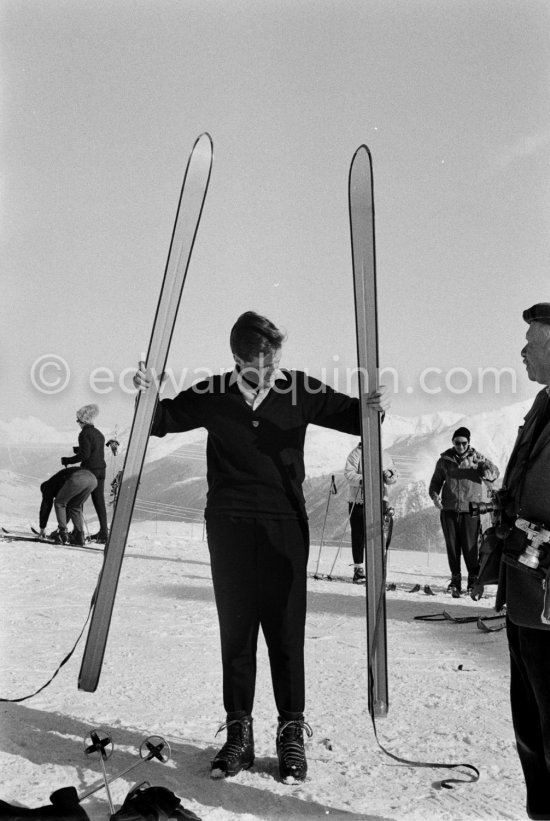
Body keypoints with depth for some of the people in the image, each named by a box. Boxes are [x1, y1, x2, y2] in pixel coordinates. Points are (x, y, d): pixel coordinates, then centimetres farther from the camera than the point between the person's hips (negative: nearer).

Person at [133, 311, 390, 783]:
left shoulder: (299, 390, -2)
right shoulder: (214, 395, 0)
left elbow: (349, 416, 6)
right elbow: (162, 421, 11)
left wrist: (374, 406, -16)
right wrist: (148, 396, -9)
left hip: (284, 524, -1)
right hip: (228, 526, 1)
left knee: (286, 630, 3)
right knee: (236, 630, 8)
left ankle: (292, 731, 17)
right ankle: (238, 731, 20)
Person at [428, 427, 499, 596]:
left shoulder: (477, 458, 4)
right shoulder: (444, 460, 8)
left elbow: (494, 471, -8)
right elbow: (436, 482, 15)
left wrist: (486, 471, -31)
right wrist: (435, 496, -5)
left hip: (470, 510, -2)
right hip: (449, 510, 2)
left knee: (471, 546, -2)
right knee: (452, 545, 6)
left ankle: (474, 578, 14)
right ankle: (455, 578, 17)